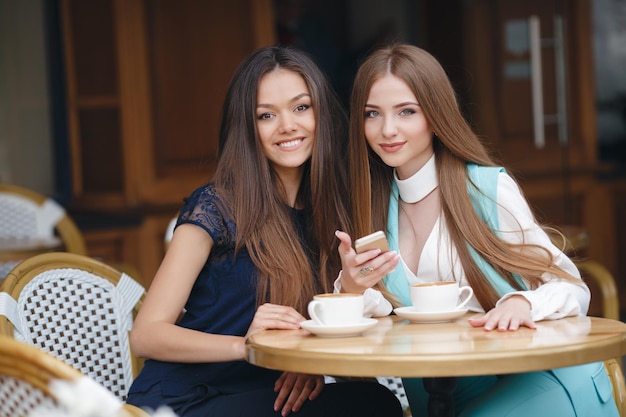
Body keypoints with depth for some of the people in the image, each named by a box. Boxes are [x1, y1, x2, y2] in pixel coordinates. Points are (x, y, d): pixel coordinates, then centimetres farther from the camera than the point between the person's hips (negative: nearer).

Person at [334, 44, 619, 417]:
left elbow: (572, 288, -5)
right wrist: (350, 288, -13)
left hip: (540, 379, -4)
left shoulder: (488, 187, -8)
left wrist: (522, 304, -27)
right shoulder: (375, 205, 7)